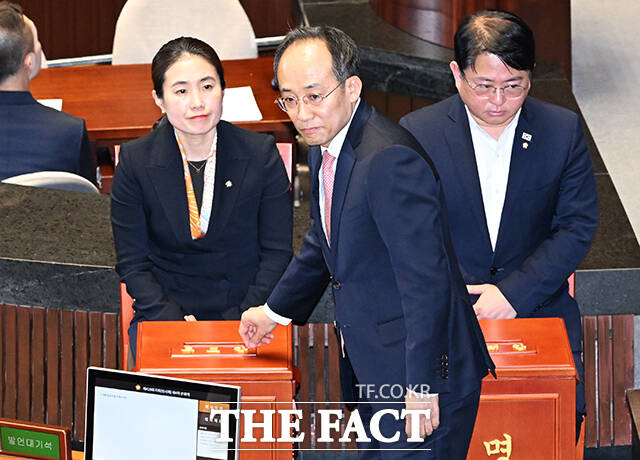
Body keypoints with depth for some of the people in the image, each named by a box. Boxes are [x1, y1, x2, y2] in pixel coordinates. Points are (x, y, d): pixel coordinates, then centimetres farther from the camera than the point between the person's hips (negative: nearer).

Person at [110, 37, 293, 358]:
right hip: (164, 312, 0)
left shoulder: (261, 154, -2)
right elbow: (132, 263, 1)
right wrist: (175, 322, -13)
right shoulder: (135, 161, -2)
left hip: (244, 311, 0)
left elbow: (277, 253, 1)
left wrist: (240, 322, -12)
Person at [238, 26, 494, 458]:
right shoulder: (326, 144, 7)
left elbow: (426, 280, -26)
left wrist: (421, 386, -24)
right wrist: (276, 310, 33)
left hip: (422, 373, -9)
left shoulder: (391, 160, -25)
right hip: (371, 369, 9)